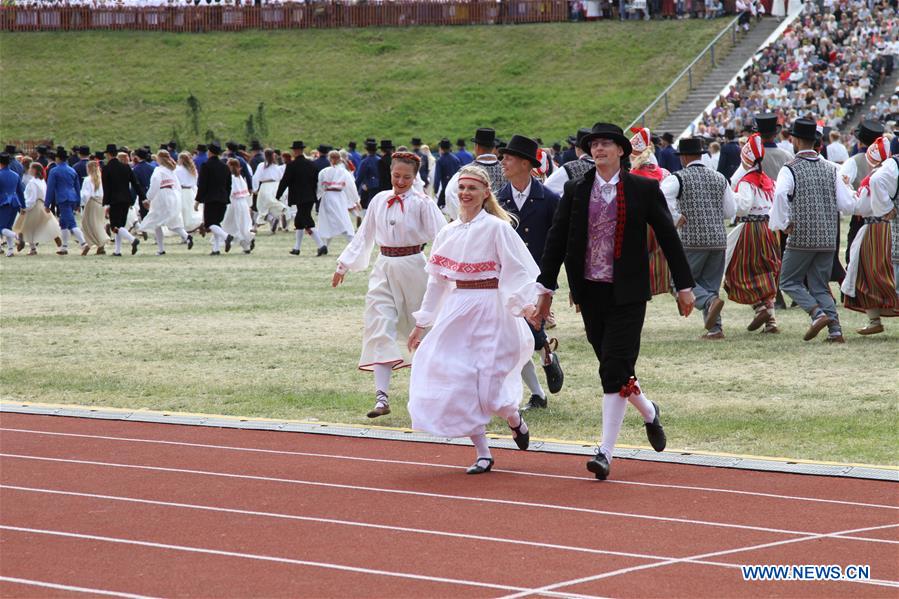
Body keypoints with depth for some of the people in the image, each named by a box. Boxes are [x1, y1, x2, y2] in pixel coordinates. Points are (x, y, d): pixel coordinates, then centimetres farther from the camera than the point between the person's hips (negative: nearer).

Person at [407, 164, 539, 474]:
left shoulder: (497, 228, -7)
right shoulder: (448, 233, 11)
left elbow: (519, 269, -13)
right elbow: (436, 281, 18)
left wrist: (525, 303, -30)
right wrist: (421, 324, 20)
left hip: (489, 311, -6)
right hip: (455, 314, 6)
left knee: (486, 385, -10)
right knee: (456, 382, -2)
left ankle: (516, 422, 24)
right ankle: (482, 453, 9)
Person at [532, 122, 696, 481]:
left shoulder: (644, 190, -1)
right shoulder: (575, 190, 5)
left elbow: (668, 237, 3)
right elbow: (557, 240, 7)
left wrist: (684, 285, 4)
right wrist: (545, 288, 3)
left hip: (627, 293, -3)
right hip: (589, 291, 3)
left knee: (614, 370, -10)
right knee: (613, 368, 11)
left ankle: (606, 451, -10)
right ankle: (648, 413, 39)